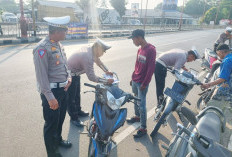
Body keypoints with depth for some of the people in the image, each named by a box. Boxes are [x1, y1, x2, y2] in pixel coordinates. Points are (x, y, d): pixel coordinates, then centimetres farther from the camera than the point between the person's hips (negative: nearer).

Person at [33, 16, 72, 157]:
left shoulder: (58, 44, 8)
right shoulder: (43, 48, -20)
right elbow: (42, 75, -22)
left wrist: (69, 77, 3)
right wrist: (50, 97, -22)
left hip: (63, 89, 9)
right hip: (52, 91, -9)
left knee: (60, 118, 25)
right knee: (51, 123, 7)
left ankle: (58, 139, 50)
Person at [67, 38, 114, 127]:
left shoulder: (90, 50, -8)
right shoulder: (87, 57, -35)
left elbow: (98, 61, 11)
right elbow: (91, 77, -36)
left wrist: (106, 71, 7)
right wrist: (106, 81, -29)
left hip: (76, 74, 10)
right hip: (70, 75, -10)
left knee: (77, 94, 23)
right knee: (71, 98, 5)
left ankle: (78, 111, 42)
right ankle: (74, 118, 20)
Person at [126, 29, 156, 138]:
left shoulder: (151, 49, -17)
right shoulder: (140, 49, 8)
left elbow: (151, 68, -19)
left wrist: (144, 83, -16)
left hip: (142, 83, -8)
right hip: (135, 81, 8)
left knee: (141, 105, -2)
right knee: (136, 100, 21)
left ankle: (143, 128, 10)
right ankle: (137, 116, 43)